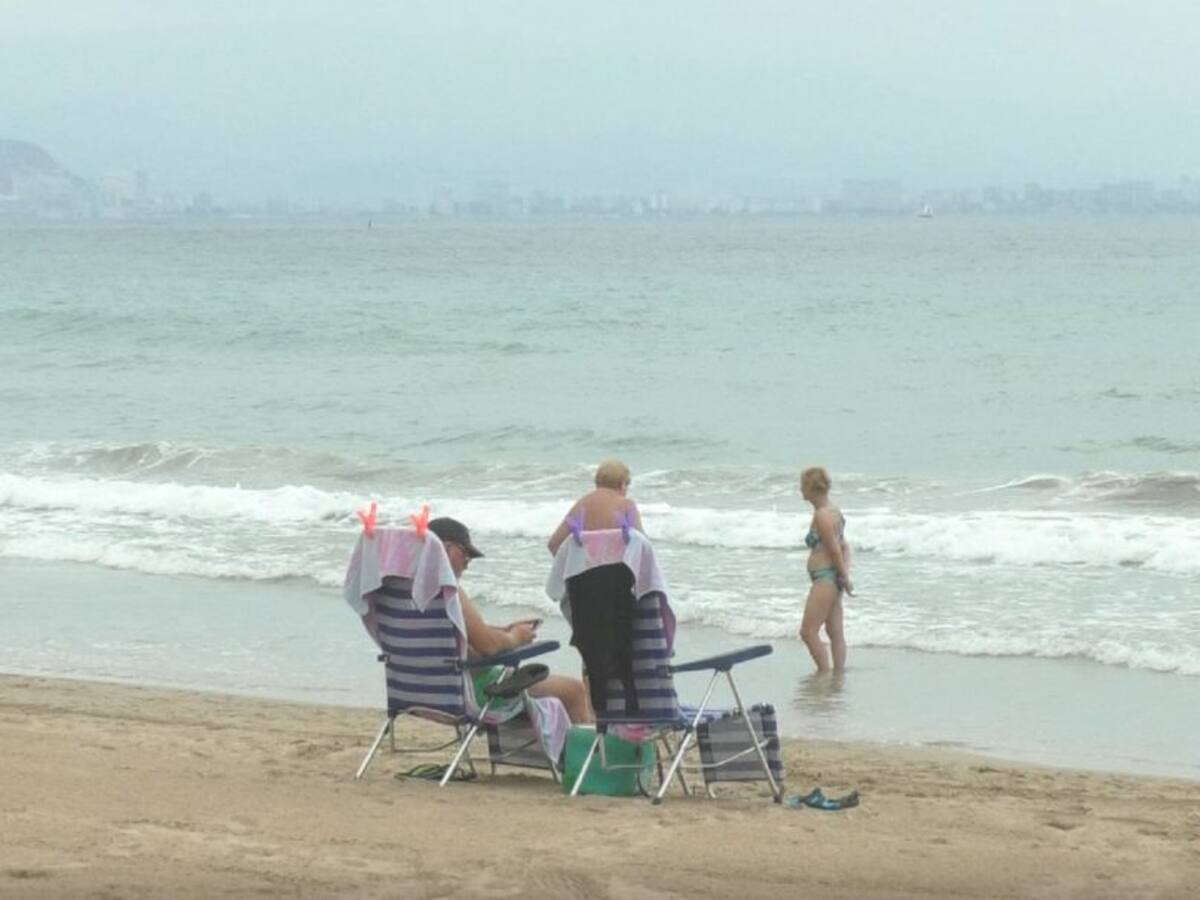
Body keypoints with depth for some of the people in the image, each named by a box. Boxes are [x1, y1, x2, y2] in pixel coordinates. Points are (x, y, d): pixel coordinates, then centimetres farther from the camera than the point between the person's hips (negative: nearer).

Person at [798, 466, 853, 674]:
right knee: (835, 631, 11)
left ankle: (825, 673, -6)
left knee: (808, 632, -8)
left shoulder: (822, 515, -16)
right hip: (832, 578, 10)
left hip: (825, 577, -10)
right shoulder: (834, 511, 14)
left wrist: (844, 576, -10)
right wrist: (845, 573, 4)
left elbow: (835, 549, -17)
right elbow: (844, 547, 15)